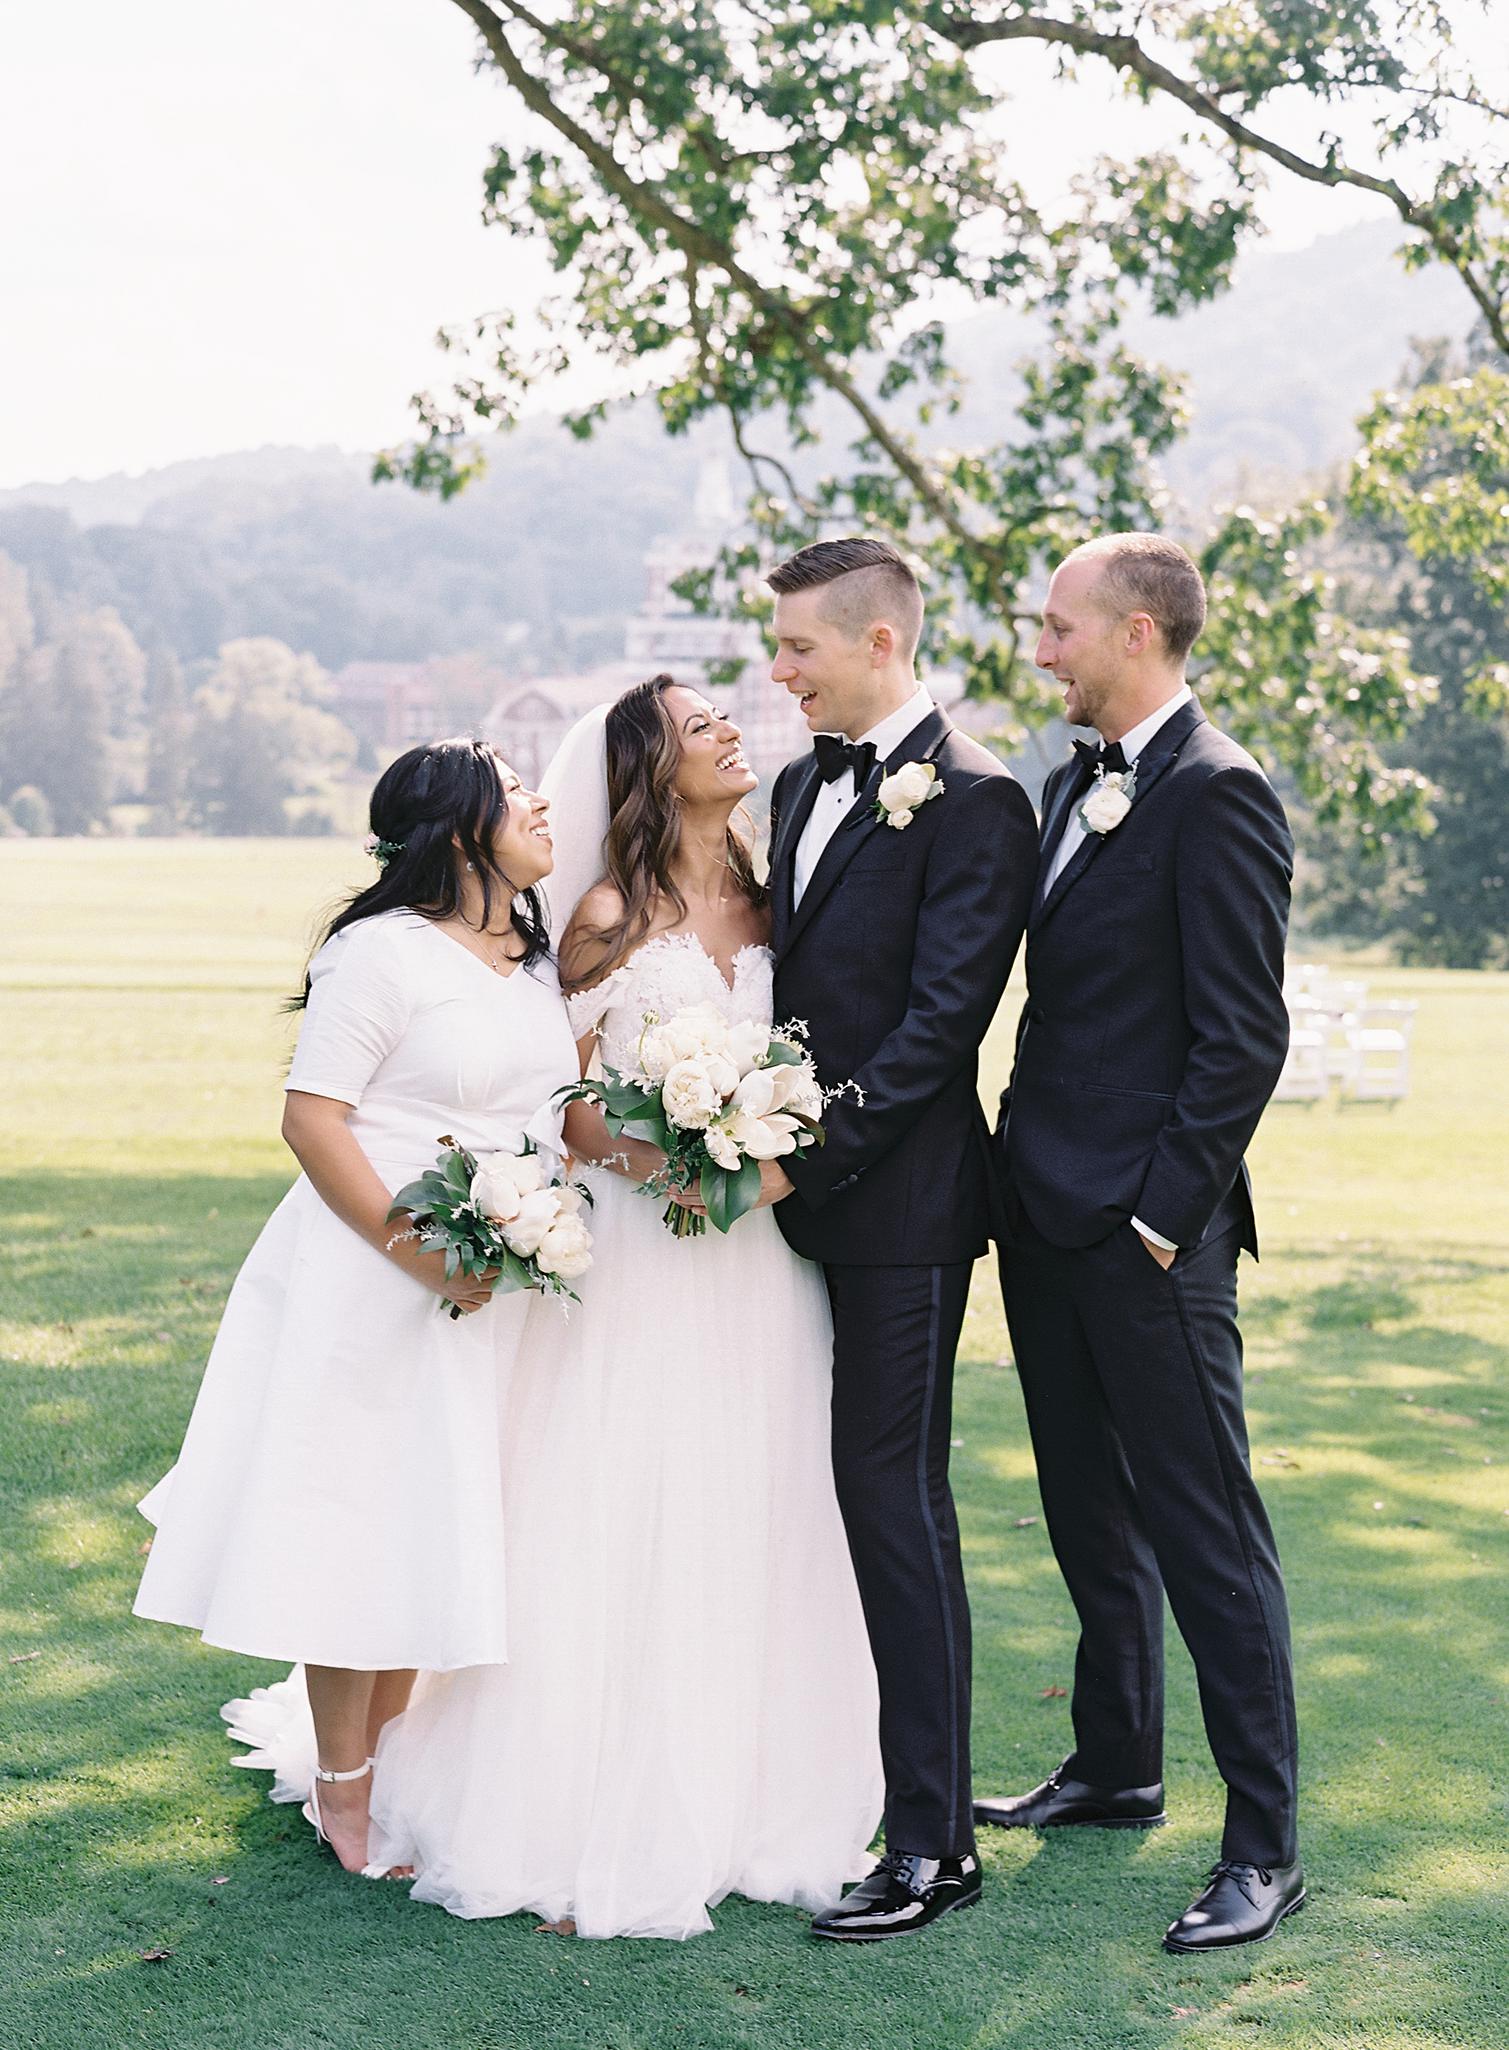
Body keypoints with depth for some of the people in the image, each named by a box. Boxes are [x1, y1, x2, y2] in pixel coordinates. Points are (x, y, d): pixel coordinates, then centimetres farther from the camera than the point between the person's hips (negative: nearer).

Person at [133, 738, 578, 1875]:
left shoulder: (539, 954, 11)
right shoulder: (383, 950, -13)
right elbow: (312, 1118, -16)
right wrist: (419, 1248, -23)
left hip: (491, 1294, 8)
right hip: (376, 1279, -8)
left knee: (436, 1530, 13)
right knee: (357, 1524, 1)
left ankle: (382, 1765, 28)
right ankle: (340, 1792, 15)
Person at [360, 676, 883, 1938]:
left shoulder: (768, 905, 11)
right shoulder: (610, 916, -1)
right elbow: (565, 1100, 0)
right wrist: (644, 1156, -18)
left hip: (760, 1253, 4)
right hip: (639, 1246, -4)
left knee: (756, 1525, 7)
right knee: (626, 1524, -2)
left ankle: (750, 1794, 17)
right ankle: (617, 1819, 6)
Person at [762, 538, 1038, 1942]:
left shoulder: (972, 800, -13)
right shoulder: (804, 785, 14)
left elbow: (939, 1023, -17)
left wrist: (809, 1149, -20)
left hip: (897, 1201, -8)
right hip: (802, 1192, 8)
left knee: (894, 1496, -5)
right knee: (831, 1490, 14)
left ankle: (933, 1840, 2)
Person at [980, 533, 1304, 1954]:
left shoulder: (1216, 795, -14)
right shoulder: (1073, 787, 14)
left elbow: (1243, 1035, -18)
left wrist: (1164, 1213, -18)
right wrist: (1026, 1169, 12)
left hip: (1146, 1231, -9)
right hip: (1047, 1216, 9)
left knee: (1204, 1527, -3)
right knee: (1091, 1511, 19)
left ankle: (1262, 1846, 6)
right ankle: (1116, 1769, 34)